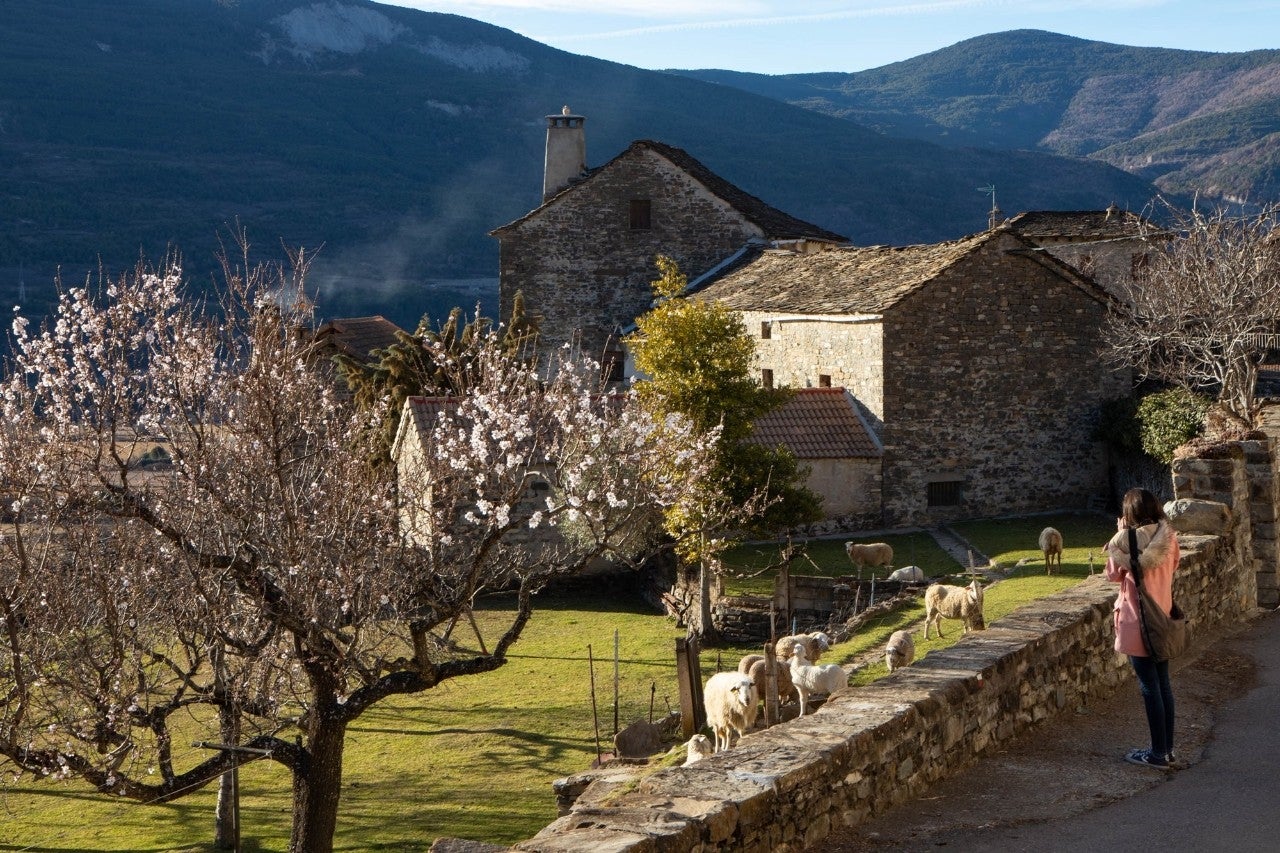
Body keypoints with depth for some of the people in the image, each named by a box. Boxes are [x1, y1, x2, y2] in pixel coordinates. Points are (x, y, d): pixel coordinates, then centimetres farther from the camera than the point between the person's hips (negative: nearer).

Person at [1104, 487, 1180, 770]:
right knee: (1163, 684, 14)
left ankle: (1158, 754, 4)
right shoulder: (1169, 537, -1)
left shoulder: (1126, 539, -16)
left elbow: (1114, 574, -3)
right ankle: (1167, 749, 20)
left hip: (1138, 622, -6)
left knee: (1149, 686, -1)